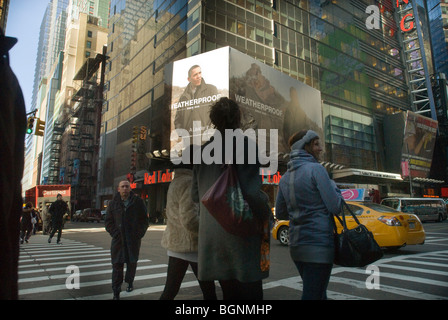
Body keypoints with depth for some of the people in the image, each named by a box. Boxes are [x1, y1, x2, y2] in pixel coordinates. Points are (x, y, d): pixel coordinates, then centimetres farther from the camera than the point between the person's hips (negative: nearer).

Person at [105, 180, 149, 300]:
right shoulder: (113, 203, 3)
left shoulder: (138, 201, 0)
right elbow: (108, 221, 6)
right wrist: (115, 234, -7)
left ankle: (130, 282, 39)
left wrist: (139, 234, -7)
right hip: (118, 239, 0)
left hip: (133, 239, 0)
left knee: (132, 262, 13)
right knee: (117, 264, 0)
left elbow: (144, 220, 3)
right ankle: (116, 293, 11)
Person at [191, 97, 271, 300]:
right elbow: (251, 192, -18)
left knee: (229, 292, 19)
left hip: (211, 232, 6)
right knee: (250, 291, 7)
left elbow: (196, 195, 11)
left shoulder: (203, 150, 8)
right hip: (241, 233, -6)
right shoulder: (244, 144, -10)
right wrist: (265, 214, 0)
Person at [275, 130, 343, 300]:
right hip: (319, 244, -7)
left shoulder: (285, 178, 9)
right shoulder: (316, 169, -11)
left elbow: (280, 213, 13)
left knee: (319, 294, 23)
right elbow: (335, 207, -12)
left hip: (296, 245, 7)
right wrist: (334, 186, 5)